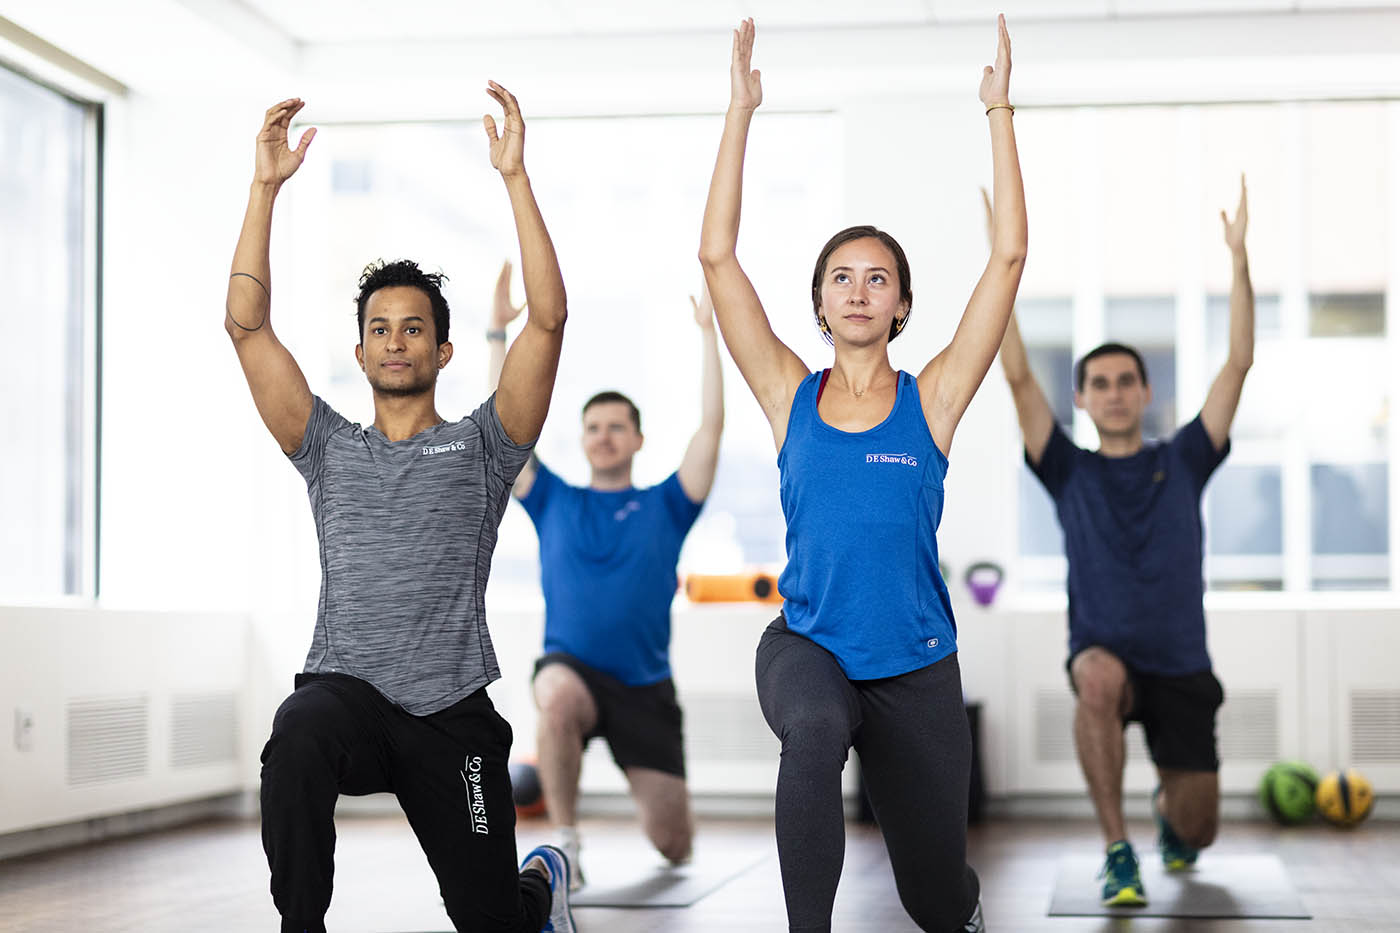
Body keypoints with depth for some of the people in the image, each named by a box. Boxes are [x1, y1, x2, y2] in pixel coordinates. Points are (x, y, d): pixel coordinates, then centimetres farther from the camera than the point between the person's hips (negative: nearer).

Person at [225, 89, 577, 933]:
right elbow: (248, 325, 3)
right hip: (344, 688, 0)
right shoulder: (330, 448, 13)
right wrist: (267, 185, -3)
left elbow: (548, 319, -6)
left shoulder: (481, 445, 7)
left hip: (451, 711, 0)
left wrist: (516, 178, -10)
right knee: (298, 743, -38)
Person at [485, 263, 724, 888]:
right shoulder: (554, 503, 10)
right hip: (572, 666, 0)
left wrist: (708, 333, -7)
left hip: (646, 684, 1)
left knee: (672, 845, -2)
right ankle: (566, 846, -22)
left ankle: (652, 790, 38)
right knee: (557, 695, -40)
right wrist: (497, 333, -1)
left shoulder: (665, 506, 7)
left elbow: (710, 427, -3)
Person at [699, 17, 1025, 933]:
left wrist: (999, 110, -9)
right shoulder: (790, 396, 1)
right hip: (807, 646, -1)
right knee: (814, 731, -39)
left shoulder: (931, 400, -2)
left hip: (916, 667, 1)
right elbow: (718, 256, -4)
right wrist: (741, 111, -7)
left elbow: (1009, 256, -8)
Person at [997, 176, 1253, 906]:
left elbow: (1238, 365, -1)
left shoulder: (1183, 462, 6)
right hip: (1106, 654, -2)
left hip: (1182, 667, 2)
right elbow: (1018, 378, -6)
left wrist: (1239, 259, -7)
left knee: (1196, 831, 4)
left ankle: (1166, 813, 45)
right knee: (1097, 678, -39)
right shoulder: (1068, 472, 3)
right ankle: (1117, 852, -26)